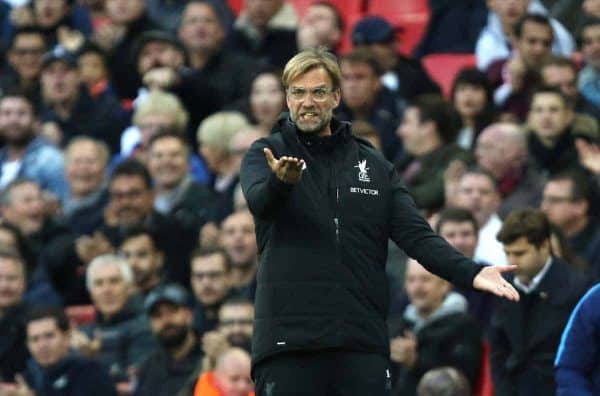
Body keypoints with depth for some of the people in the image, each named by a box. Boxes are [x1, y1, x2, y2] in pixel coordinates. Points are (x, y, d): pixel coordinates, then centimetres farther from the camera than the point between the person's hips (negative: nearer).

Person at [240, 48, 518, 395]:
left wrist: (470, 273, -11)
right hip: (289, 339, -3)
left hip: (364, 341, 3)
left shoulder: (374, 165, 16)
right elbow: (259, 202, -15)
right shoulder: (266, 154, 7)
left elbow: (415, 234, 7)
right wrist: (281, 181, -40)